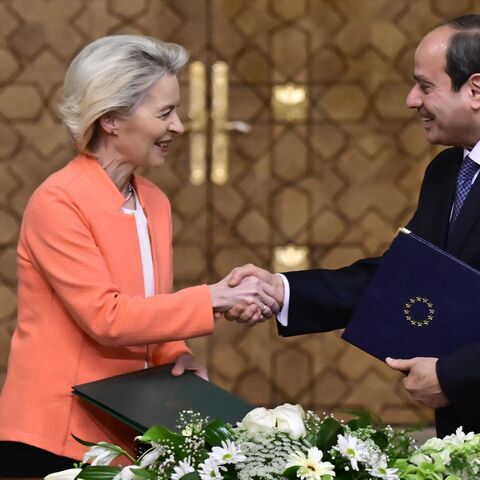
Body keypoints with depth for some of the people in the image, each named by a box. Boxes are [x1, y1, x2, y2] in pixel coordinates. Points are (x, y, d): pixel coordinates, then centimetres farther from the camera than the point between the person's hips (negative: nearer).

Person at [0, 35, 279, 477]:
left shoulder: (155, 203, 9)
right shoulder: (58, 202, -13)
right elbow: (105, 317, -19)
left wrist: (175, 354, -2)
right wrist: (211, 299, -21)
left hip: (127, 435, 7)